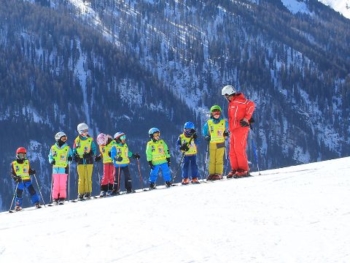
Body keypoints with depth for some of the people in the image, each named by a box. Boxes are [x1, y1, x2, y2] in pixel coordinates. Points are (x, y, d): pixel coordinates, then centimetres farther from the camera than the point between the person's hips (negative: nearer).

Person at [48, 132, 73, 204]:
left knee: (62, 184, -5)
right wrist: (51, 161, -8)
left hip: (64, 169, -1)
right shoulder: (53, 148, 6)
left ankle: (62, 198, 0)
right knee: (56, 184, 0)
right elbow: (50, 156, 12)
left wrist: (70, 158, -11)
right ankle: (55, 198, 5)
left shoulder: (67, 148, 5)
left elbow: (70, 155, 11)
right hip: (56, 168, 1)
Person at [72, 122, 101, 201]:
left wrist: (90, 154, -16)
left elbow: (94, 150, 3)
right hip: (80, 161, 0)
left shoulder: (90, 140, 5)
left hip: (89, 161, 0)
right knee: (81, 178, -3)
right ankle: (81, 194, 0)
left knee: (88, 178, -2)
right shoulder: (77, 140, 5)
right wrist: (75, 156, -9)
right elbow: (74, 150, 10)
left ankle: (88, 193, 4)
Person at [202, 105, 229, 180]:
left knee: (219, 159, -3)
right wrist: (206, 137, 1)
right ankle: (212, 173, 9)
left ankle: (219, 173, 0)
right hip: (211, 143, 1)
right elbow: (204, 131, 14)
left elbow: (227, 129, 16)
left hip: (220, 143, -1)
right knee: (212, 159, 5)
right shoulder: (208, 123, 2)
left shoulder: (224, 122, 0)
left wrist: (226, 133, 1)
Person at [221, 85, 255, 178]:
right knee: (232, 151, 7)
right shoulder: (231, 103, 21)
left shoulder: (239, 101, -8)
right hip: (233, 130, 10)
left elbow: (251, 105, -19)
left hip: (240, 128, -10)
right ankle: (235, 169, 11)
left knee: (239, 149, -13)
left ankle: (244, 170, -10)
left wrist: (246, 118, -19)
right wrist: (230, 129, 17)